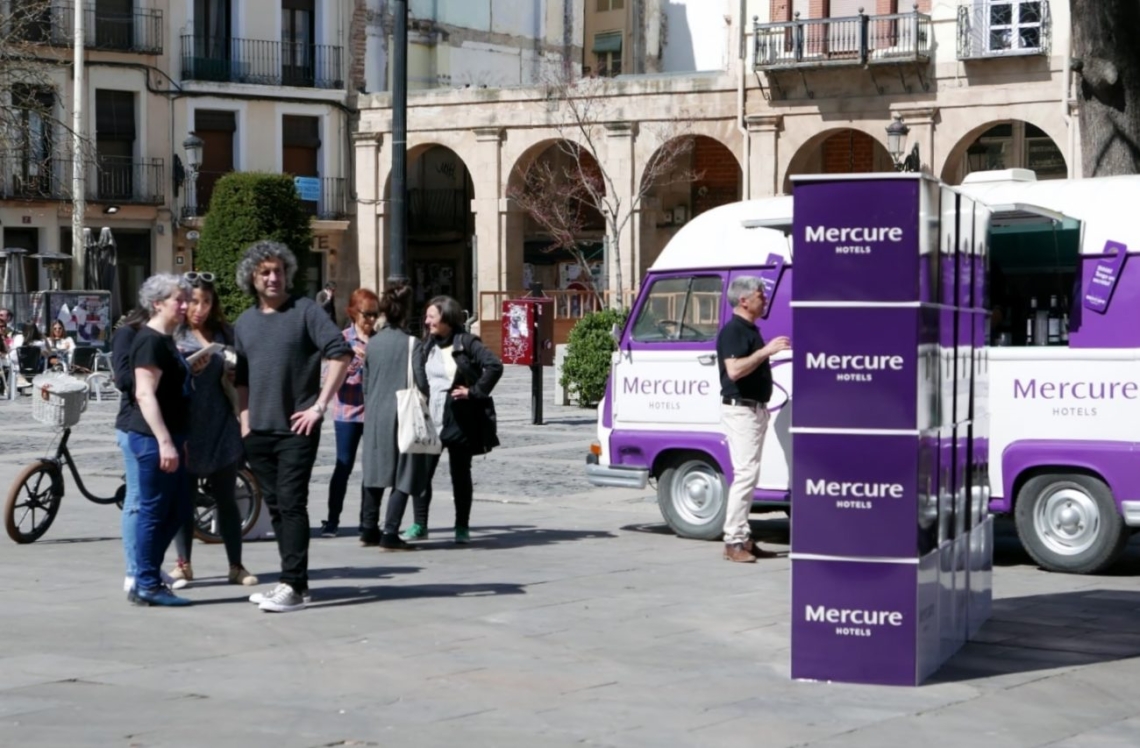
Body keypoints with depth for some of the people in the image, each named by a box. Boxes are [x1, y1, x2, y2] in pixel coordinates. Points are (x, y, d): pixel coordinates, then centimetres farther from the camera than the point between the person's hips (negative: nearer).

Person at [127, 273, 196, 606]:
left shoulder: (166, 340, 16)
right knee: (154, 512, -4)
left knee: (178, 510, 13)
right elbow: (145, 395, -21)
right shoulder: (150, 341, -14)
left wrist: (178, 440, 22)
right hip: (153, 439, -10)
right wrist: (164, 441, -25)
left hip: (167, 437, 10)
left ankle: (147, 576, 20)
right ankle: (146, 585, 3)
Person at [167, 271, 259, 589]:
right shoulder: (173, 335, 1)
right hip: (185, 427, -2)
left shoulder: (224, 333, 11)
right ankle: (183, 565, 16)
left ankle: (236, 566, 11)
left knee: (226, 498, 6)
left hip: (221, 426, 2)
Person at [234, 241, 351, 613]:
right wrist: (245, 422, 10)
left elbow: (340, 353, -14)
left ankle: (294, 586, -10)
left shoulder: (305, 310, -5)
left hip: (297, 428, -6)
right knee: (276, 507, 10)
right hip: (259, 431, 6)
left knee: (291, 505, -10)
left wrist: (320, 406, -16)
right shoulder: (245, 322, 13)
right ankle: (292, 580, 18)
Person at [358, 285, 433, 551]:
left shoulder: (372, 343, 4)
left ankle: (369, 529, 20)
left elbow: (365, 383, 11)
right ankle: (390, 534, -3)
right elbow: (420, 383, -10)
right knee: (403, 477, 1)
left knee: (375, 474, 15)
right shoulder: (411, 344, -10)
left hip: (375, 416, 5)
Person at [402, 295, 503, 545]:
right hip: (429, 419, 5)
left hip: (459, 420, -5)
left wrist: (475, 392, -16)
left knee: (460, 473, 4)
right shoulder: (429, 346, 11)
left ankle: (462, 527, 13)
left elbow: (495, 366, -16)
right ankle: (419, 525, 8)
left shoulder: (467, 343, -8)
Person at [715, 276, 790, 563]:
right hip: (740, 409, -10)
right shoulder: (732, 331, -14)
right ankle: (734, 541, -12)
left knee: (748, 475, 11)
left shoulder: (751, 330, 17)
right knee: (746, 473, -14)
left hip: (756, 409, 10)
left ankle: (743, 538, 15)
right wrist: (766, 351, -26)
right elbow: (734, 370, -27)